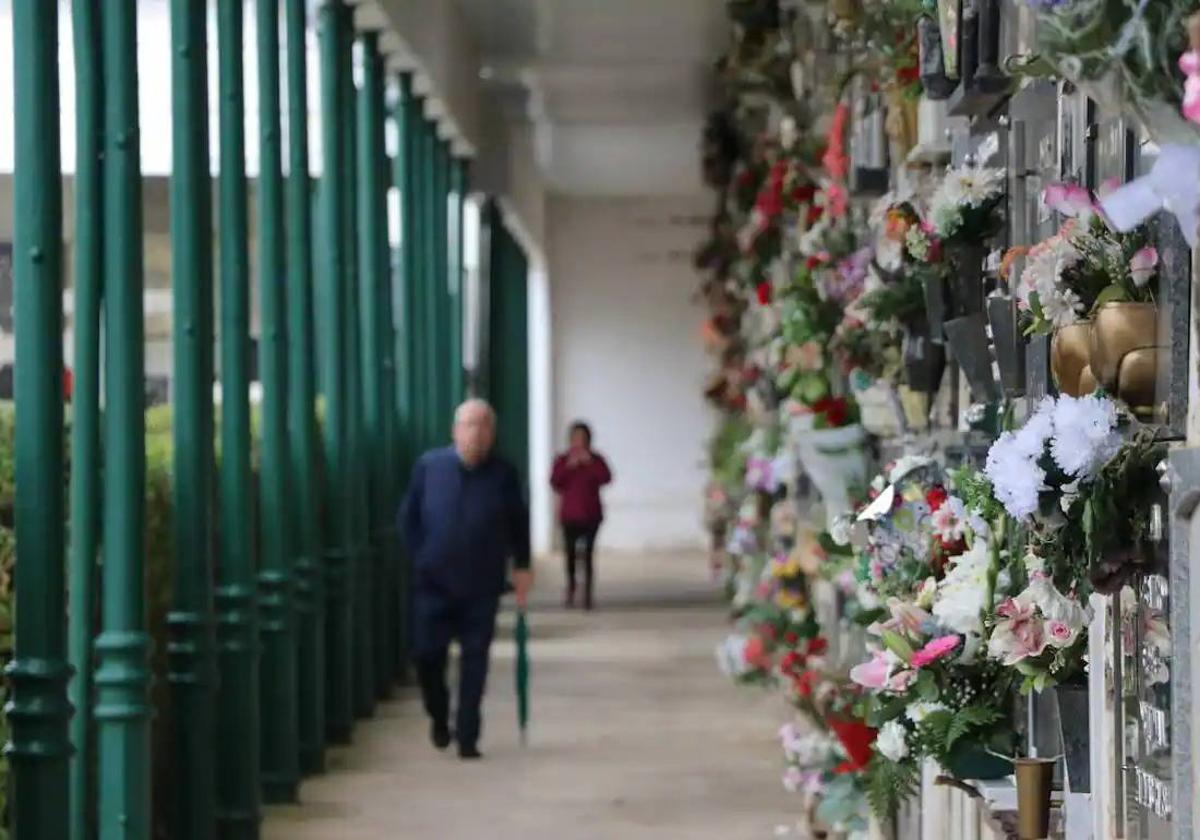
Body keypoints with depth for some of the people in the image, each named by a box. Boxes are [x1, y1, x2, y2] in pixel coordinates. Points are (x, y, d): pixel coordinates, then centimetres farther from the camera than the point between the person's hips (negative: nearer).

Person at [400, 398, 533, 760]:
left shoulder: (503, 475, -4)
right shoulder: (429, 466, -3)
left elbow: (518, 523, 8)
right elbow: (409, 518, 6)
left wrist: (522, 566, 4)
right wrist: (421, 559, 1)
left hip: (482, 587, 0)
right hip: (433, 583, 1)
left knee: (474, 662, 0)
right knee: (427, 654, 3)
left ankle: (467, 738, 7)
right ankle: (439, 719, 29)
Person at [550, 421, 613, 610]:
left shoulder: (596, 460, 4)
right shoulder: (562, 460, 5)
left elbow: (606, 478, -12)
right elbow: (554, 482, -7)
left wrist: (590, 463, -19)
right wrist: (569, 467, -18)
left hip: (591, 514, -1)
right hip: (569, 515, 1)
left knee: (588, 553, -8)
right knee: (571, 553, 2)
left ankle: (588, 594, -8)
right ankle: (570, 591, 19)